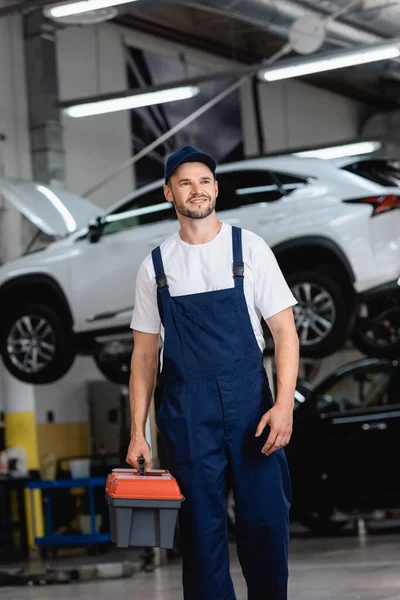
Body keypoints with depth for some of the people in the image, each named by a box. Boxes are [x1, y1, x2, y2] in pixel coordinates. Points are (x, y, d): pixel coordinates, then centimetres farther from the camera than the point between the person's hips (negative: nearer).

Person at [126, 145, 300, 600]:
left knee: (266, 519, -2)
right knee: (202, 526, 2)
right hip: (186, 410, 1)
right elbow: (144, 353, 10)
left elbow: (284, 329, -1)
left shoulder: (249, 248, 3)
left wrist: (284, 404, -13)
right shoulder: (155, 266, 8)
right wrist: (137, 432, 3)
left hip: (249, 401, -1)